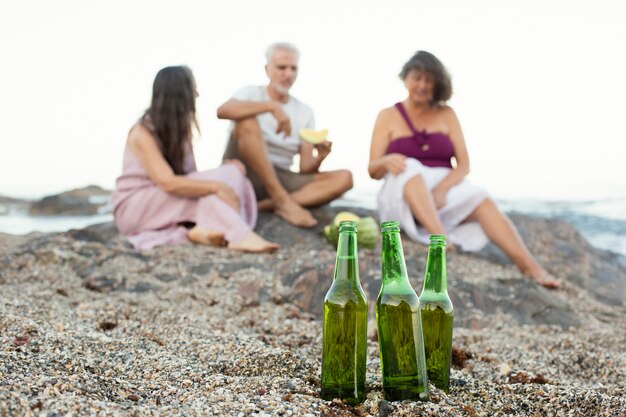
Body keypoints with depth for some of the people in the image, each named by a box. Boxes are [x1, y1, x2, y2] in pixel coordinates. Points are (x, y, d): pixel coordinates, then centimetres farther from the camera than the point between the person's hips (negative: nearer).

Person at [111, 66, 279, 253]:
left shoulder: (179, 127, 6)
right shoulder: (143, 132, -18)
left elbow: (190, 177, -2)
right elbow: (168, 183, -31)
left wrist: (224, 172, -20)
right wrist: (216, 186, -36)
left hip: (166, 204, 7)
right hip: (134, 209, -7)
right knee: (208, 187, -28)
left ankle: (205, 228, -40)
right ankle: (240, 236, -40)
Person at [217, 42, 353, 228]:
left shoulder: (305, 112, 12)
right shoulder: (251, 93, 4)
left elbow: (305, 169, 4)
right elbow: (222, 110, -22)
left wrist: (320, 157, -19)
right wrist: (272, 106, -30)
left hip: (280, 178, 4)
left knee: (344, 178, -17)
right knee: (247, 121, -30)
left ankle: (267, 205, -32)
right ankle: (284, 202, -30)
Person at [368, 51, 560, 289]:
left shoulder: (446, 115, 11)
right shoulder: (388, 116, 7)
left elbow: (464, 165, 2)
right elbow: (373, 170, 1)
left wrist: (441, 189, -19)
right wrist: (386, 162, -25)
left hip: (446, 189, 2)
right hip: (402, 196, -2)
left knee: (481, 201, -29)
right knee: (410, 168, -35)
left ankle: (531, 268, -44)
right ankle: (440, 238, -53)